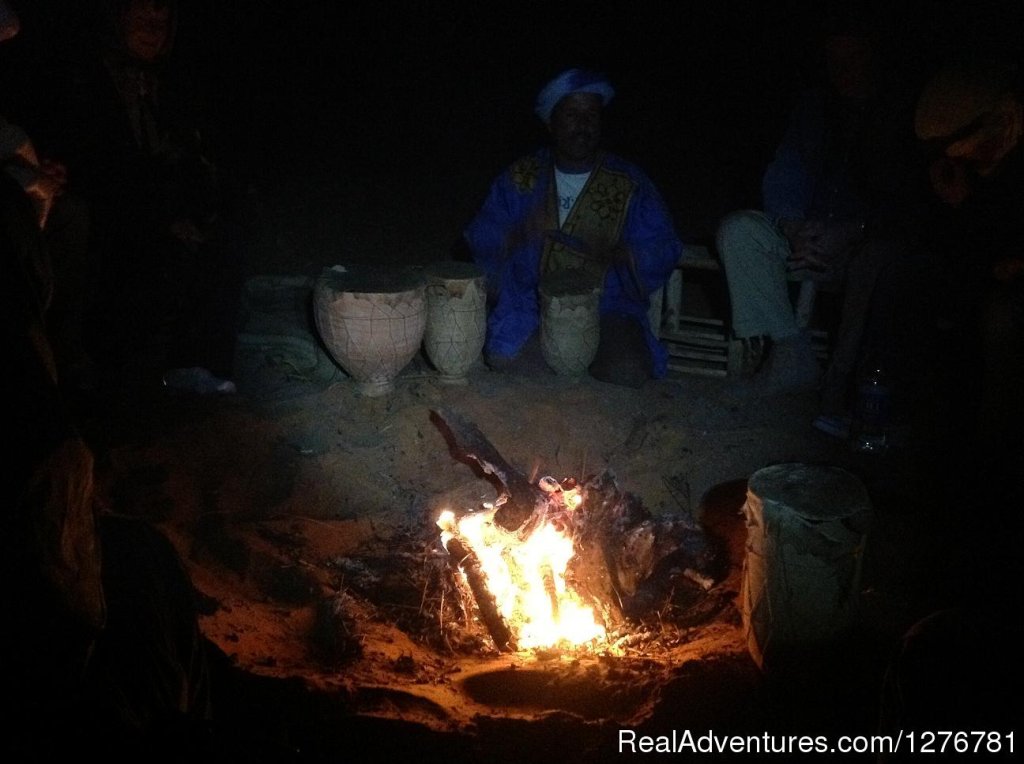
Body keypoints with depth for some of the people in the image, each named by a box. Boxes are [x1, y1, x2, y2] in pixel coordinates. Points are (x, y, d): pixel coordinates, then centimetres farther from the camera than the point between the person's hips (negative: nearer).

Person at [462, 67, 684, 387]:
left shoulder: (630, 183, 5)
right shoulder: (521, 177, 9)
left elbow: (663, 253, 1)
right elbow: (480, 240, 6)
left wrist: (611, 253, -19)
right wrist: (518, 234, -17)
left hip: (606, 304, -1)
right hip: (528, 301, 1)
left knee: (625, 374, -27)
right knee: (502, 360, -27)